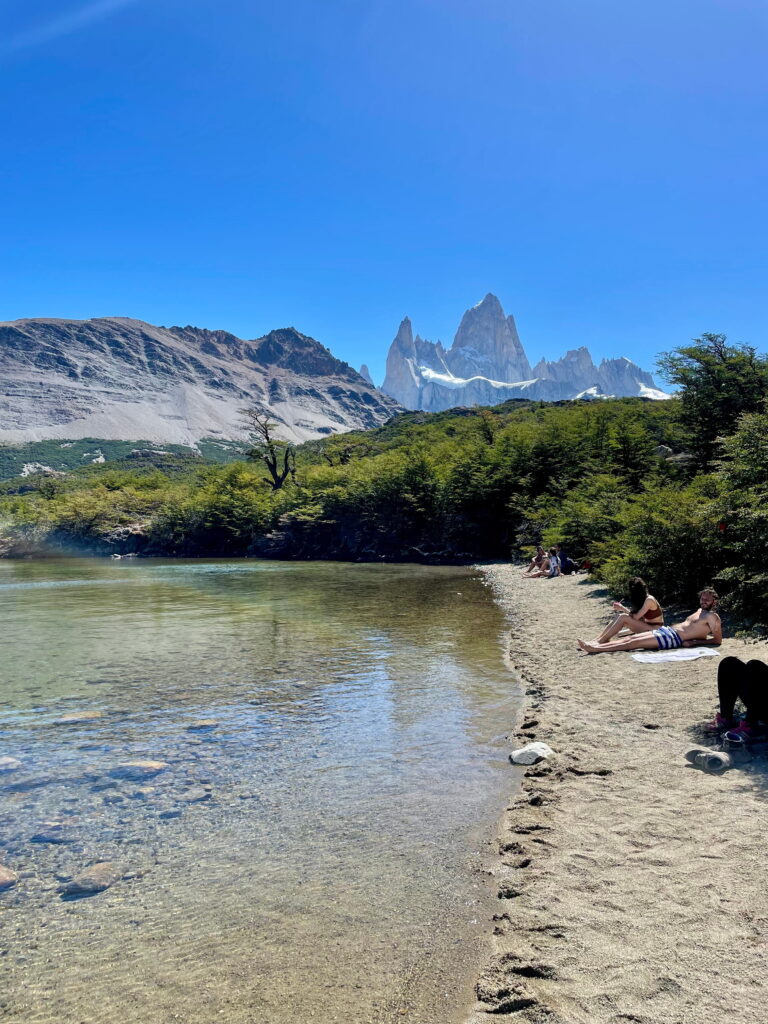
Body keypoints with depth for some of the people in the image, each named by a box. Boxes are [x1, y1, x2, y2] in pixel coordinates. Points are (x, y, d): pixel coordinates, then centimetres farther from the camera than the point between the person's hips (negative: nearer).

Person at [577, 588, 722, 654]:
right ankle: (594, 645, -9)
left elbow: (717, 640, -8)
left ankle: (596, 649, -23)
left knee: (633, 643, -17)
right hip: (666, 630, 9)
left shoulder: (712, 616, -2)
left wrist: (693, 642, -12)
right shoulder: (699, 611, 23)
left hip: (674, 638, -9)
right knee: (629, 638, -3)